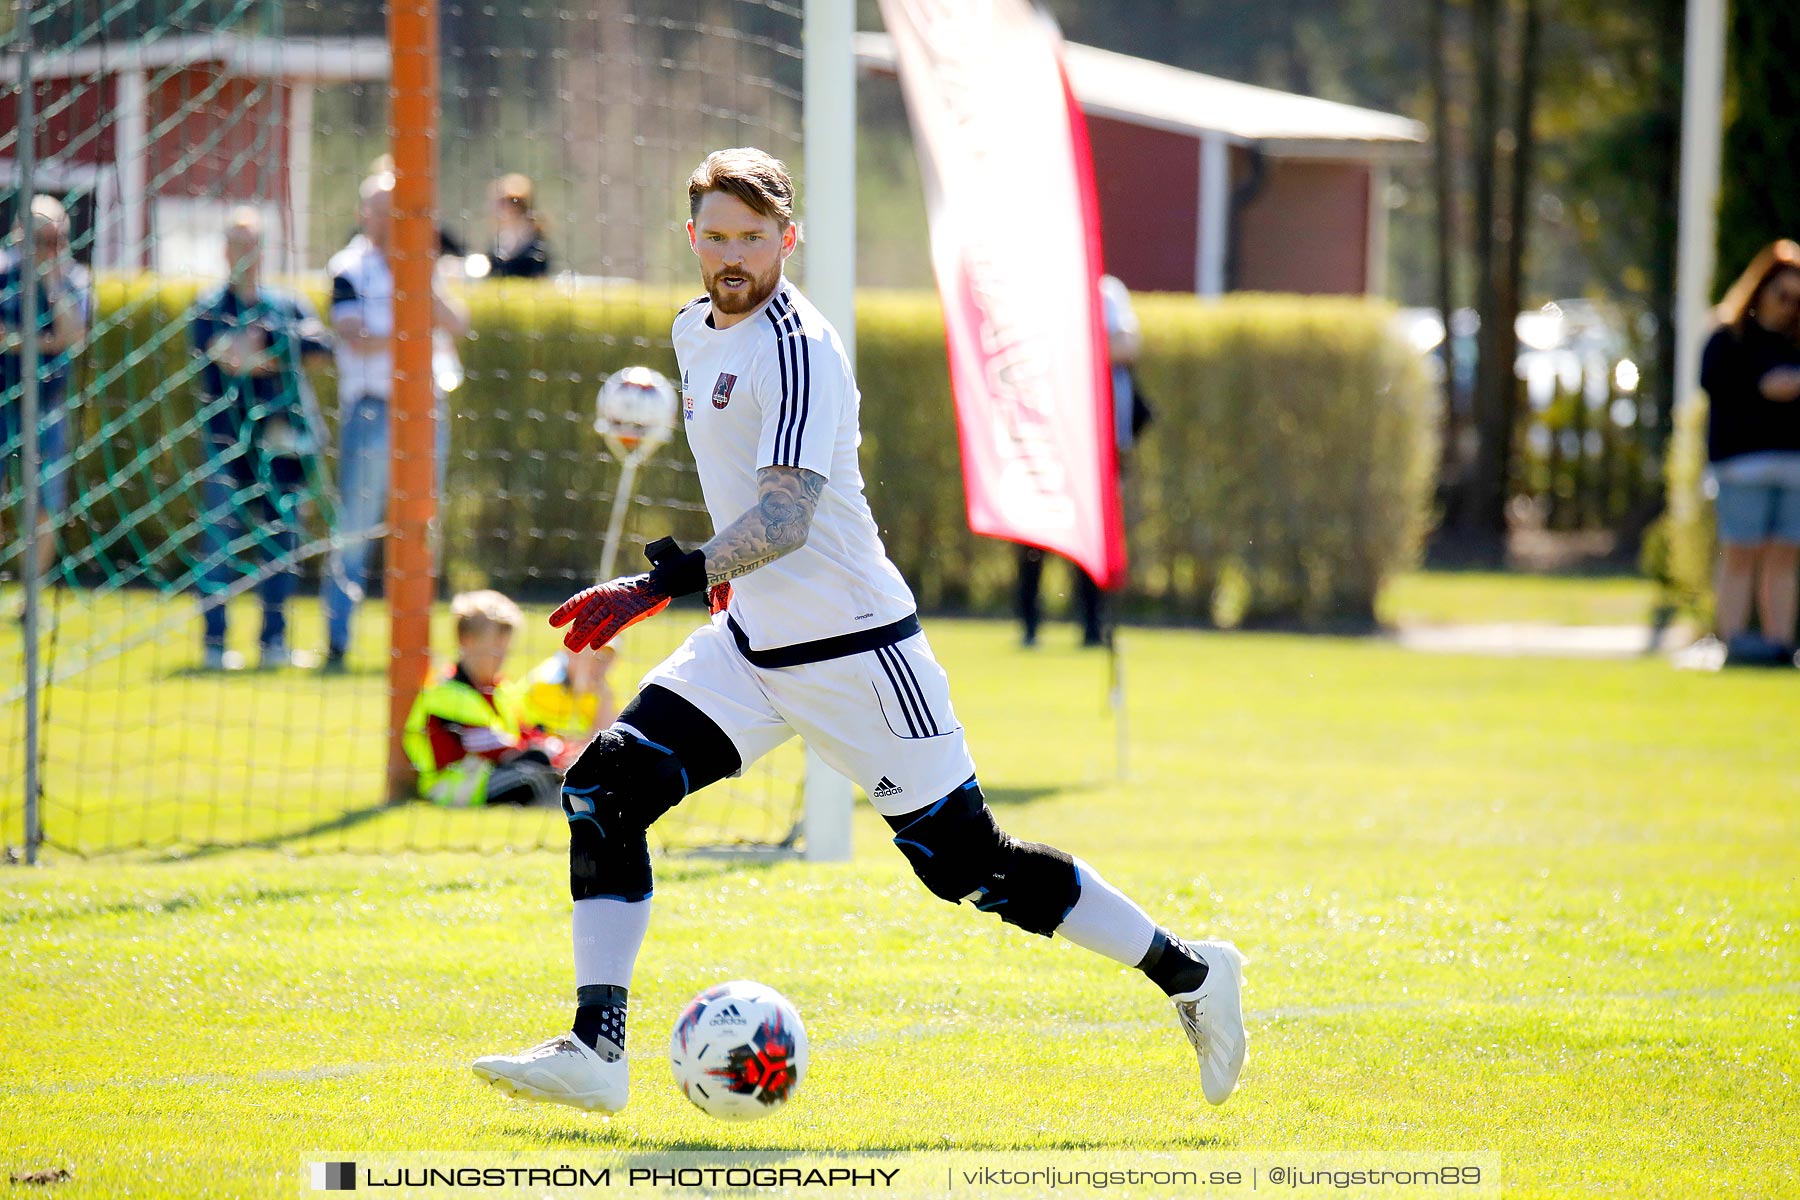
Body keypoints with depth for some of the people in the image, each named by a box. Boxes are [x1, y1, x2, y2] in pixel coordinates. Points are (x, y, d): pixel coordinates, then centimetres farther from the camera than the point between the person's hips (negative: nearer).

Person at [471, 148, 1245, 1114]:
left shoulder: (798, 349, -20)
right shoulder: (697, 329, 7)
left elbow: (786, 520, -30)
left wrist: (665, 583, -42)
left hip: (853, 650, -8)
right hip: (749, 646, 8)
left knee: (971, 868, -3)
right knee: (604, 789, -8)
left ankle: (1190, 973, 14)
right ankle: (594, 1053, -8)